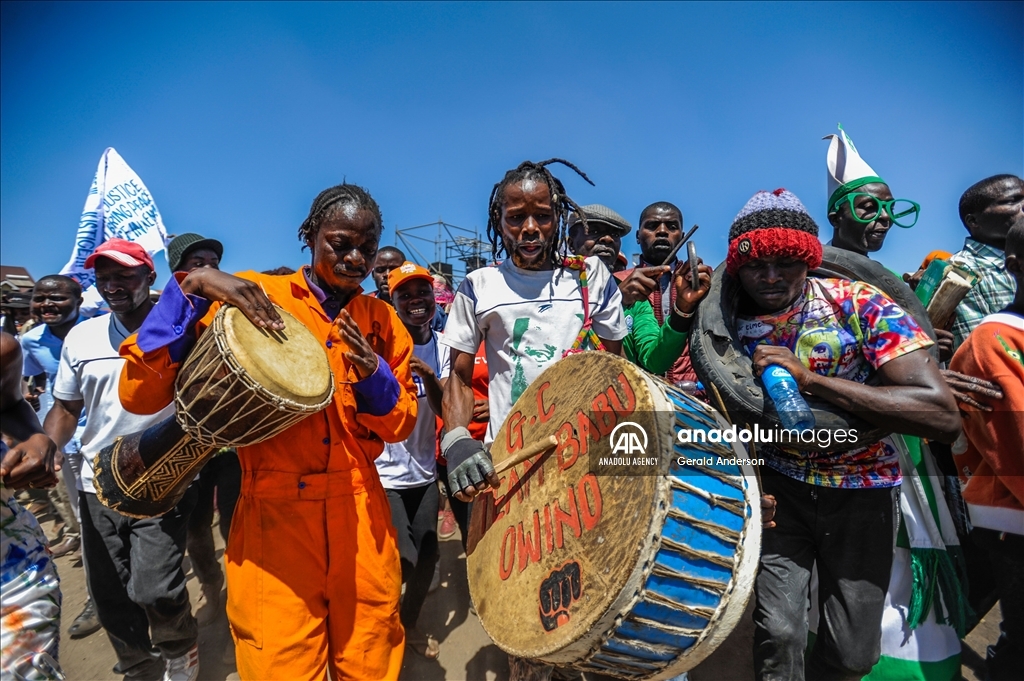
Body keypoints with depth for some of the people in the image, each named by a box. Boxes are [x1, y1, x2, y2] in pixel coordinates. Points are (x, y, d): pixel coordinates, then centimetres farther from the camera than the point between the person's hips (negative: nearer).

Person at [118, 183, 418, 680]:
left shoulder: (382, 320, 5)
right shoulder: (254, 297, -5)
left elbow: (400, 425, 7)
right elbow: (139, 394, -10)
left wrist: (371, 371, -13)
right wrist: (192, 288, -22)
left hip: (362, 518, 4)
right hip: (273, 517, -3)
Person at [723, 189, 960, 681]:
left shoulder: (859, 304, -15)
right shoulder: (730, 324, -7)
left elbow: (943, 414, -24)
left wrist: (808, 378, -28)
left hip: (862, 487, 0)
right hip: (779, 483, 1)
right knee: (778, 633, -9)